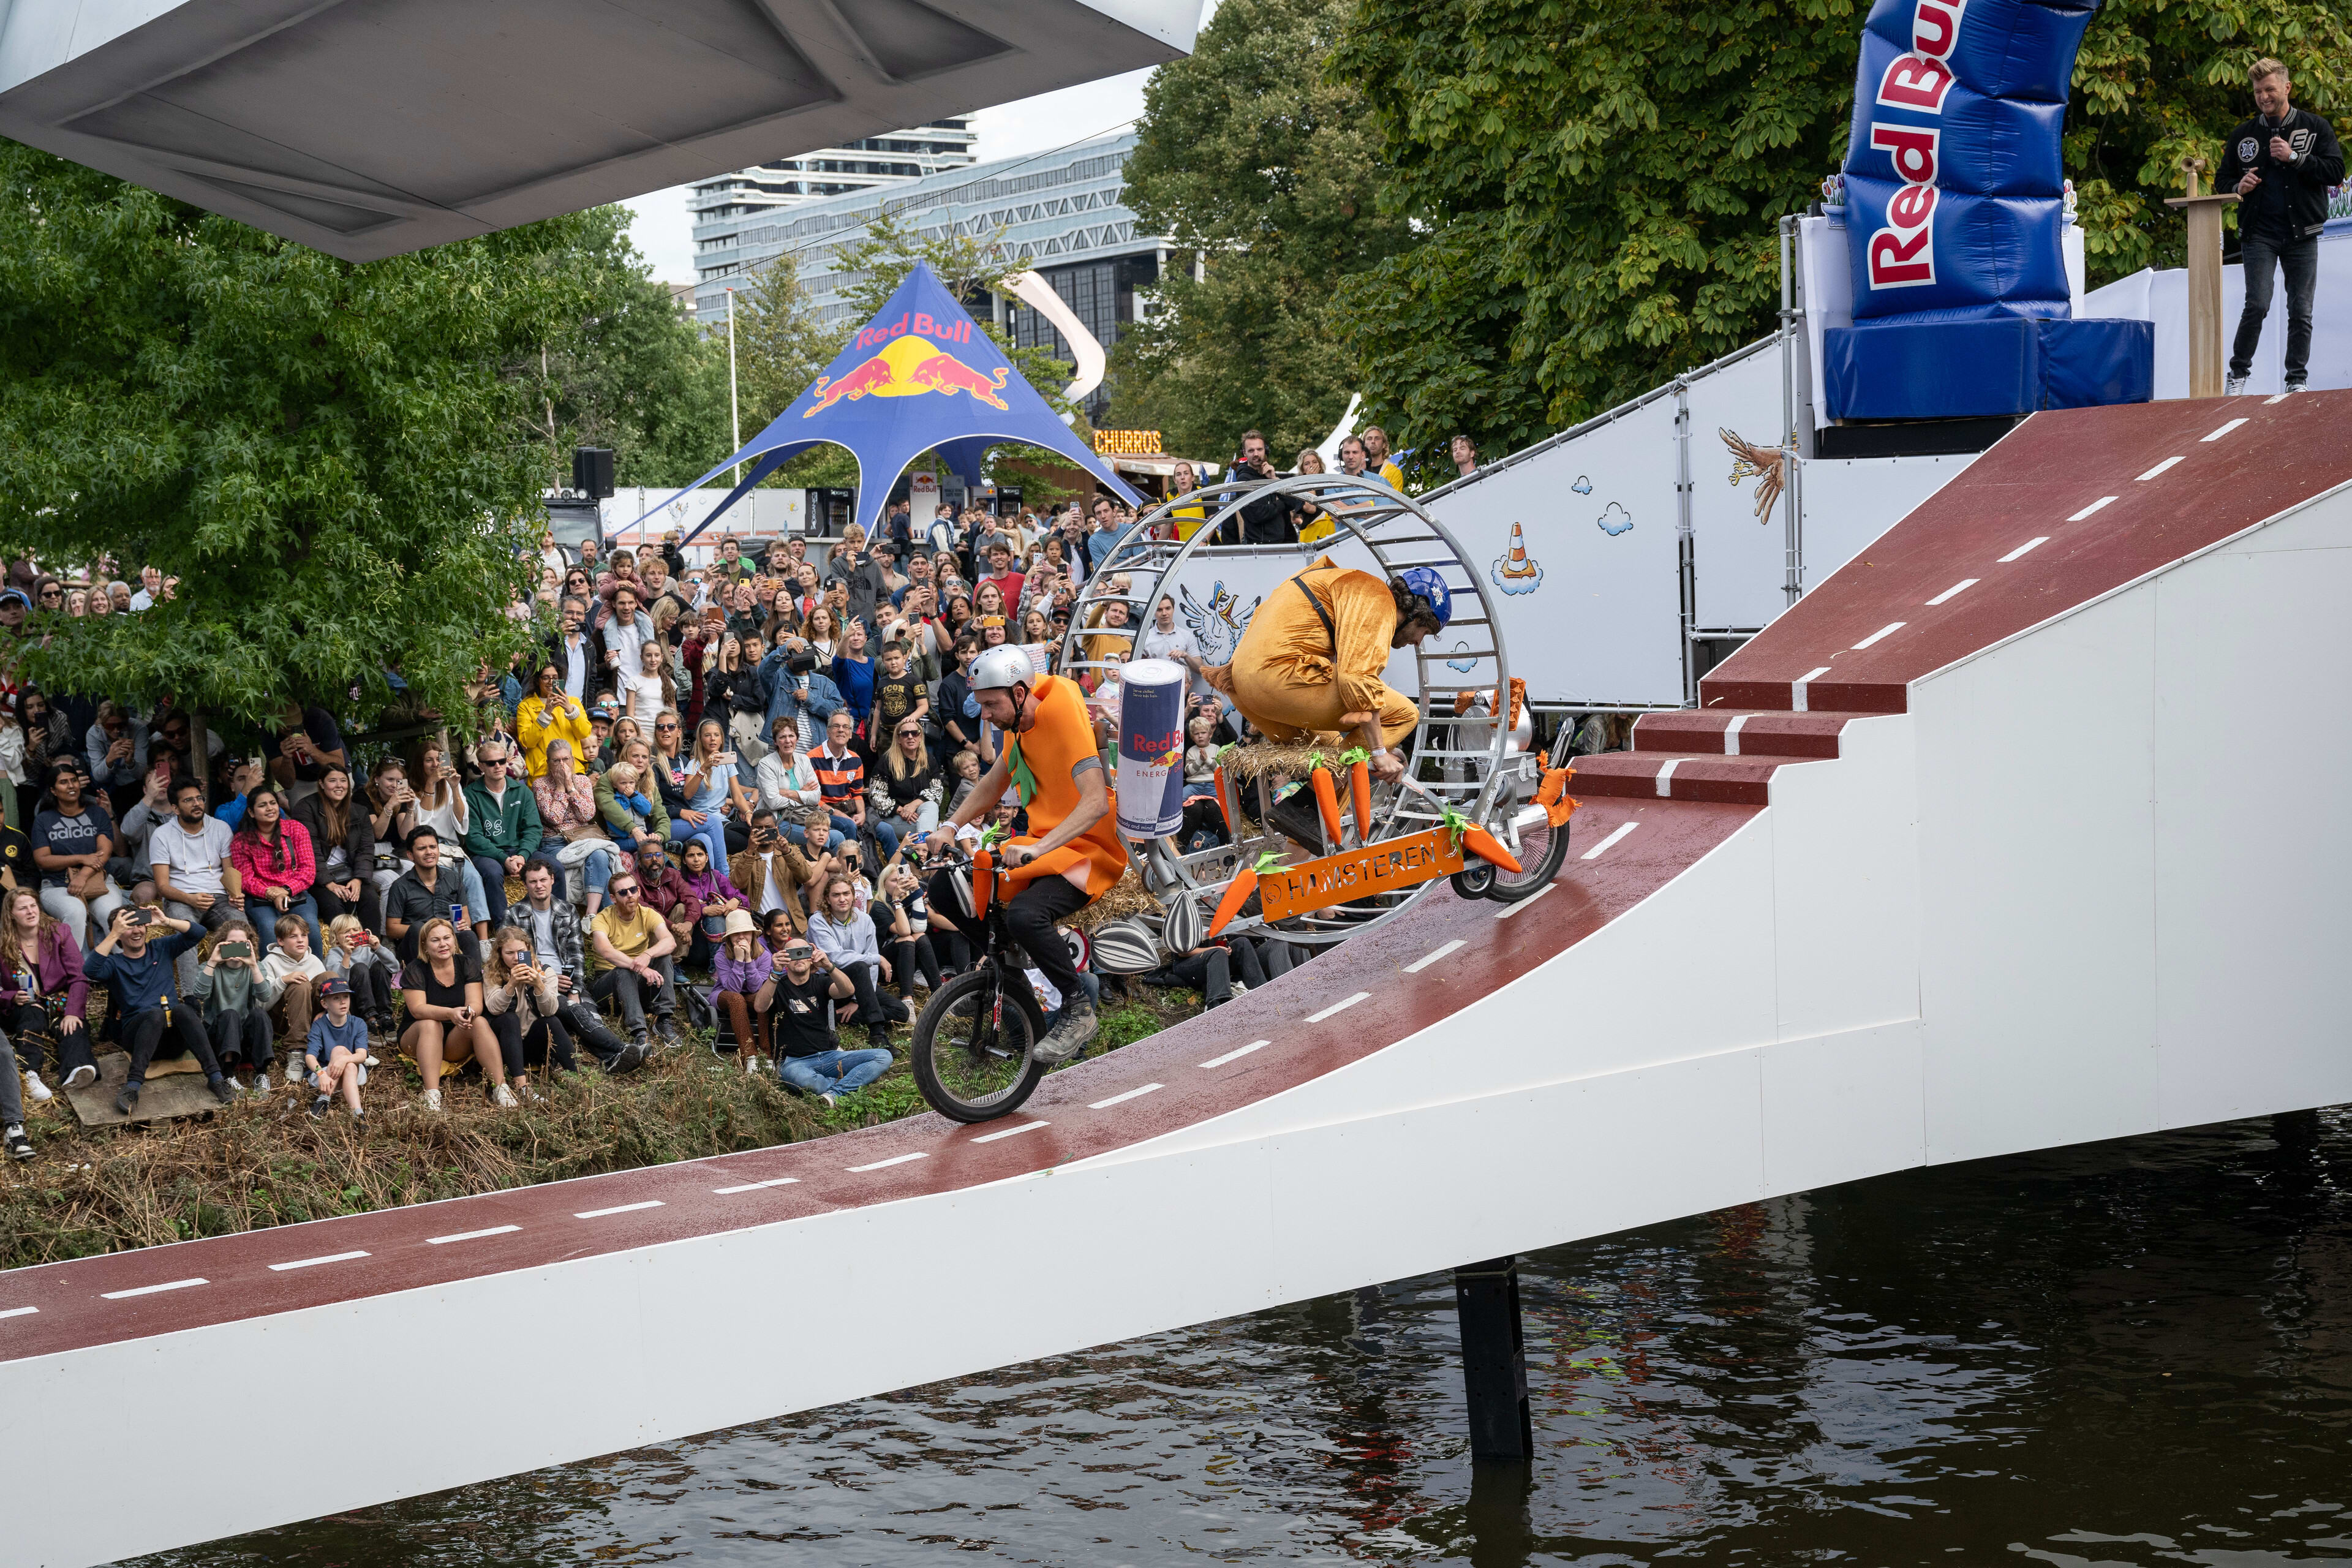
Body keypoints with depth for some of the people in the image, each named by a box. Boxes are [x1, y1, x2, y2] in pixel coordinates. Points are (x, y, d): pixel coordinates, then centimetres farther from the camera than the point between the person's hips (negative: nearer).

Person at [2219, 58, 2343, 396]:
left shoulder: (2315, 128, 5)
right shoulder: (2243, 136, 10)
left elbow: (2336, 172, -4)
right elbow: (2222, 180, 17)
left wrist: (2294, 158, -14)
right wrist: (2238, 188, -6)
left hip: (2302, 235, 0)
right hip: (2259, 234, 0)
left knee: (2301, 311, 1)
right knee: (2257, 305, -13)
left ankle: (2298, 380, 10)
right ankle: (2238, 373, 0)